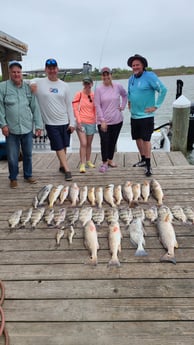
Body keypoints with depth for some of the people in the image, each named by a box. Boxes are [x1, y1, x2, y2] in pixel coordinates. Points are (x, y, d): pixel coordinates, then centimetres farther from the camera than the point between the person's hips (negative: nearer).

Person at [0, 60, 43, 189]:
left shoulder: (28, 88, 6)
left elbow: (35, 107, 6)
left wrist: (39, 125, 2)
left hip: (27, 128, 2)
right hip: (11, 129, -2)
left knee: (28, 154, 13)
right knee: (12, 157, 4)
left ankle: (28, 175, 30)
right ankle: (13, 178, 22)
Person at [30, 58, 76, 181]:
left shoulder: (64, 85, 3)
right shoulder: (39, 82, -4)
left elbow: (69, 105, 5)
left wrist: (72, 122, 1)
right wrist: (31, 84, -18)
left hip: (65, 122, 3)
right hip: (51, 123, -3)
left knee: (64, 146, 13)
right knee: (59, 147, -1)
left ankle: (62, 166, 31)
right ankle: (67, 170, 5)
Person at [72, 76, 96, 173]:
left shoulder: (94, 95, 6)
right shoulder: (79, 94, -2)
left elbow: (95, 109, 13)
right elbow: (75, 109, -4)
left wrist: (96, 120, 6)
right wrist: (78, 121, -11)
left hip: (91, 123, 3)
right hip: (81, 122, -3)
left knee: (89, 144, 12)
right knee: (83, 143, -10)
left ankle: (88, 161, 27)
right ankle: (82, 164, -5)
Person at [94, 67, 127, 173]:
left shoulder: (118, 86, 1)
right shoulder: (98, 89, -5)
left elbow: (125, 95, 20)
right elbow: (97, 106, -7)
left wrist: (122, 106, 7)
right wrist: (102, 121, -13)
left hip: (117, 120, 3)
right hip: (103, 121, -2)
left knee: (113, 141, 12)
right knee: (104, 141, -4)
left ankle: (110, 160, 29)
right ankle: (104, 163, 10)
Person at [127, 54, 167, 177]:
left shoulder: (150, 76, -12)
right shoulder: (131, 78, 9)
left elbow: (163, 90, -15)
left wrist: (156, 106, -15)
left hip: (146, 115, -7)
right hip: (134, 115, 7)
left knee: (146, 139, -6)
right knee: (138, 138, 14)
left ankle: (148, 165, 3)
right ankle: (143, 160, 30)